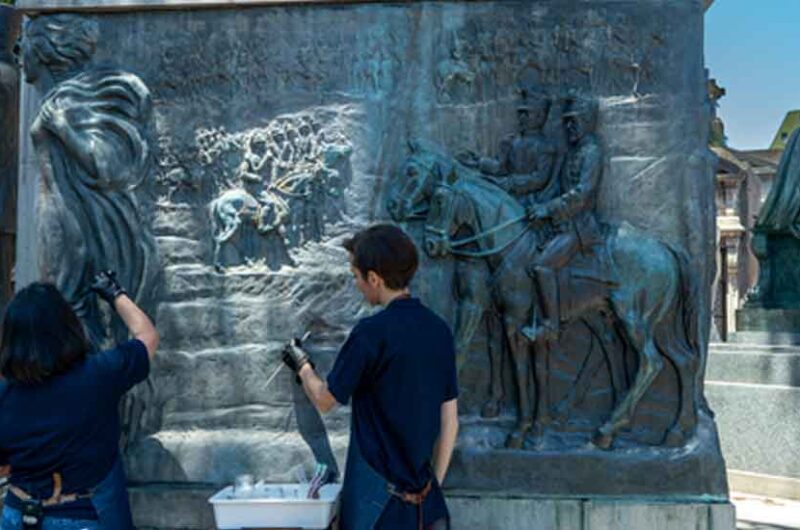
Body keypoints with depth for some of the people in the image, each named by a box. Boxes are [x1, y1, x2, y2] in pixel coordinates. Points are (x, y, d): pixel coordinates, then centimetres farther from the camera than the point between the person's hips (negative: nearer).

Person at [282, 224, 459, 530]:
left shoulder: (371, 333, -17)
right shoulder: (439, 330, 2)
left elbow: (325, 400, -4)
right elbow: (450, 421, 7)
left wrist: (301, 365, 15)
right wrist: (434, 484, 16)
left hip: (378, 495, -6)